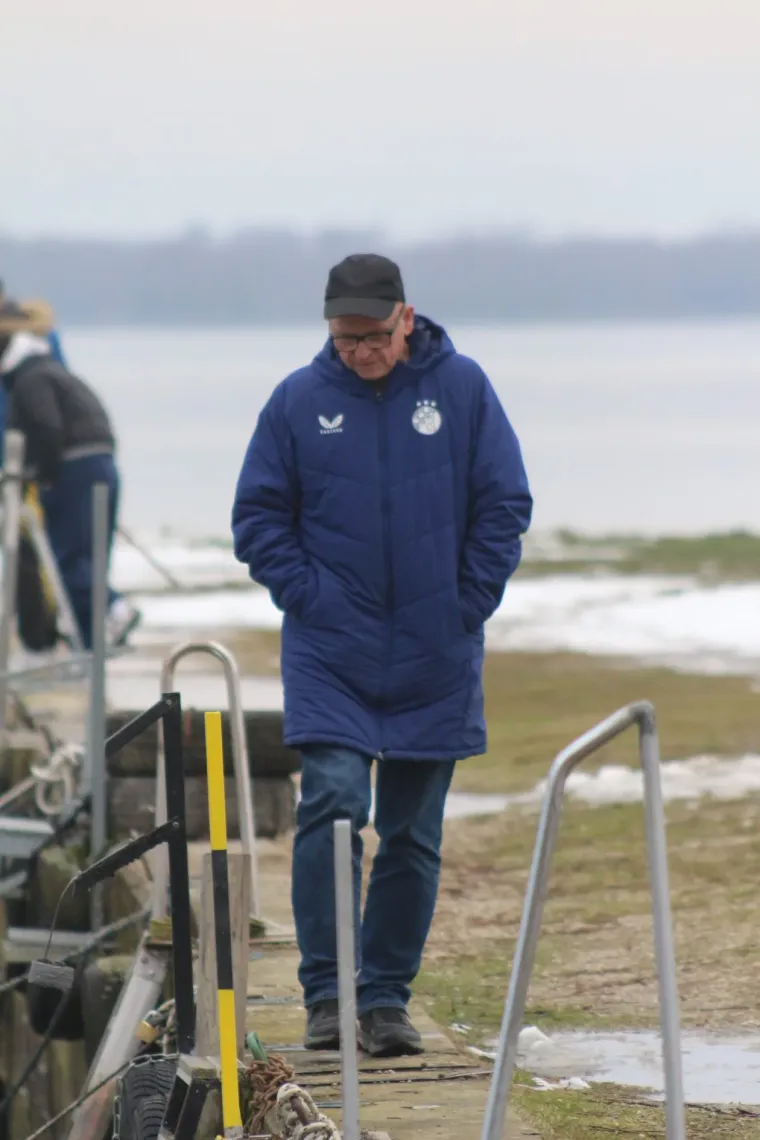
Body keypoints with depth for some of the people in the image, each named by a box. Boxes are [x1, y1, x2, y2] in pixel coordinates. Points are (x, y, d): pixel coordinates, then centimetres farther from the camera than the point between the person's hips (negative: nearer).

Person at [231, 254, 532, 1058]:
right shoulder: (299, 401, -1)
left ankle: (387, 996, 15)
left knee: (412, 833, 6)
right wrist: (306, 596, -6)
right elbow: (258, 517, 5)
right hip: (330, 654, -1)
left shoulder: (461, 389, -1)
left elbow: (505, 505, 3)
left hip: (434, 659, 1)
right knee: (332, 805, -16)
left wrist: (468, 604, -3)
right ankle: (326, 992, -12)